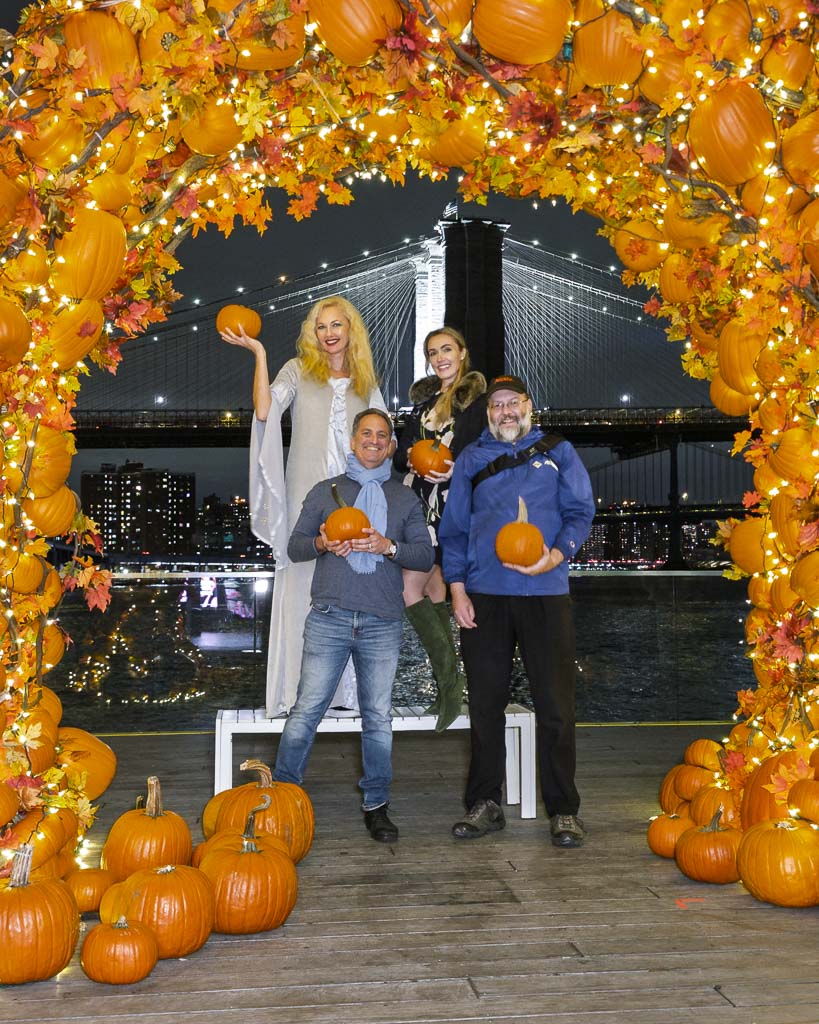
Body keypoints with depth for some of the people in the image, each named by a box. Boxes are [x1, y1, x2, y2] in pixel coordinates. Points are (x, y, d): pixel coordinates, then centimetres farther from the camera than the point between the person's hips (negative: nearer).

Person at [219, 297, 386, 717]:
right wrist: (258, 353, -9)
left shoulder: (366, 383, 17)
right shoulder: (298, 370, 6)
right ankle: (296, 692, 2)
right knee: (302, 585, -4)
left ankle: (345, 689, 11)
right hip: (308, 496, -3)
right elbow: (265, 410, -10)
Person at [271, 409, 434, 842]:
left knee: (378, 716, 4)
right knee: (307, 709, -4)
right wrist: (322, 543, -9)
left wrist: (388, 546, -10)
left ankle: (375, 806, 14)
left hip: (382, 623, 1)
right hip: (329, 618, -1)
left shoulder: (405, 499, 15)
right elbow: (294, 546, 12)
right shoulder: (325, 491, 14)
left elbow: (426, 557, 8)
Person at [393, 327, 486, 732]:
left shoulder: (476, 399, -1)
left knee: (409, 587, -12)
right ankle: (449, 685, 15)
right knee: (433, 587, 7)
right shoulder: (424, 399, 19)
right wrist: (411, 459, -7)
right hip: (421, 503, 6)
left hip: (450, 504, -6)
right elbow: (401, 452, 15)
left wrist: (455, 469, -24)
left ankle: (448, 680, -4)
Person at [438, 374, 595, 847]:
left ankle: (564, 811, 10)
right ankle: (485, 805, 18)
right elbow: (453, 528, 13)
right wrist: (457, 587, 2)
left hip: (545, 594, -1)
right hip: (484, 595, 2)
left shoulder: (557, 450, 12)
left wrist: (558, 554, -16)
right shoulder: (471, 458, 16)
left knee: (556, 705, -1)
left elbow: (581, 511, 4)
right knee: (485, 704, 6)